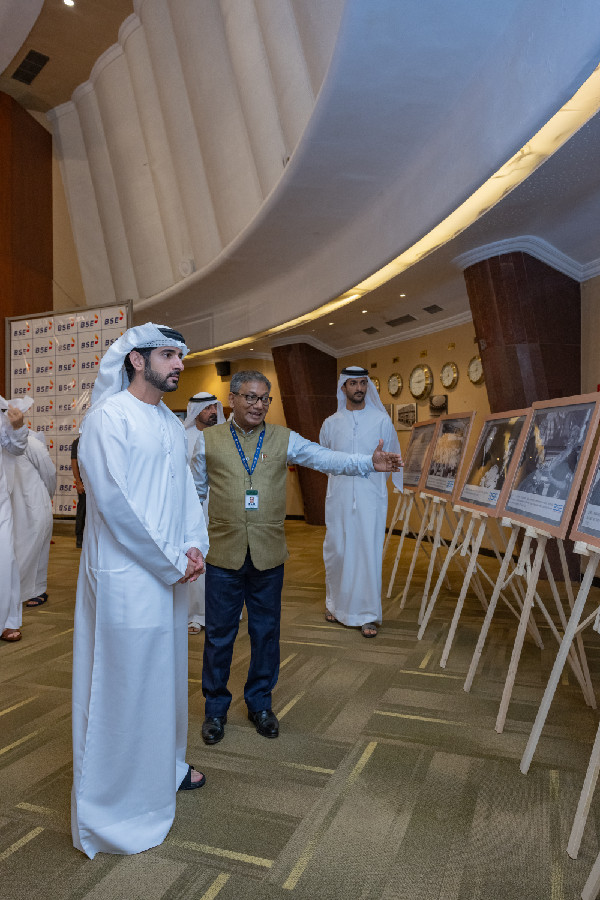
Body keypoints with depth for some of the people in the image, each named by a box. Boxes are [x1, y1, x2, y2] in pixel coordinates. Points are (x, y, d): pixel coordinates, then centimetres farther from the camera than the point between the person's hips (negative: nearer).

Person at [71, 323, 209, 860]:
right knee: (125, 680, 4)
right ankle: (119, 802, 24)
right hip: (126, 575, -8)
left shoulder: (172, 423, 11)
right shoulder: (109, 416, -14)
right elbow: (112, 499, -20)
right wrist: (172, 561, -15)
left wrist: (194, 546, -3)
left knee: (164, 670, 21)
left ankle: (165, 764, 42)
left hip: (170, 573, 8)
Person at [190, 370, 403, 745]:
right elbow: (195, 492, 11)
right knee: (219, 633, 9)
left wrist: (369, 462, -23)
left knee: (266, 631, 13)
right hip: (224, 554, -1)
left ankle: (260, 703, 33)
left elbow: (326, 458, -8)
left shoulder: (284, 439, 3)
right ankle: (216, 707, 29)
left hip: (269, 555, 1)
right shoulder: (209, 440, 2)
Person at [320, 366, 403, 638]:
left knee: (369, 552, -2)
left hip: (371, 497, -1)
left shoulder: (382, 420, 3)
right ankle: (335, 603, 29)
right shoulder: (331, 424, 7)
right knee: (336, 551, 7)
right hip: (339, 497, 2)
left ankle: (367, 615, 8)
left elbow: (393, 459, 12)